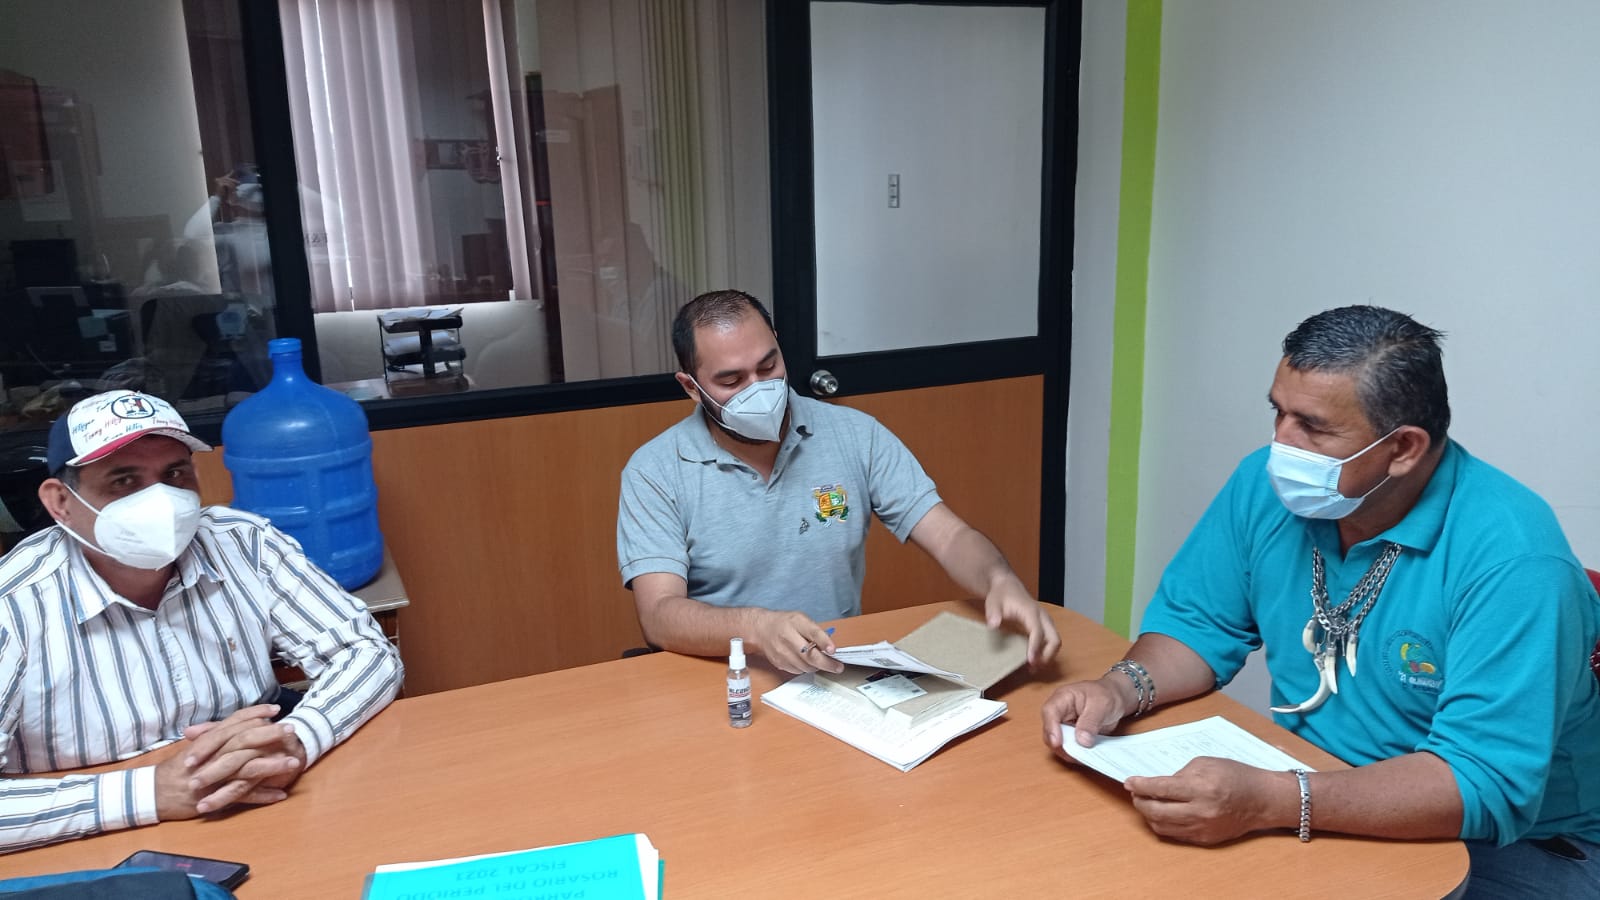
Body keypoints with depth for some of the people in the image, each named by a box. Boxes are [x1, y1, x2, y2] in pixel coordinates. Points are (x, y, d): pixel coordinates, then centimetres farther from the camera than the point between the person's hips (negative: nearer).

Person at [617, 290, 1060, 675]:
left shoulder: (855, 435, 0)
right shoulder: (654, 471, -7)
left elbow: (949, 537, -2)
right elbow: (659, 616, -15)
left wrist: (1002, 582, -25)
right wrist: (756, 627, -35)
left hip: (841, 677, 2)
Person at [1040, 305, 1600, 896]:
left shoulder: (1509, 556, -24)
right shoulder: (1268, 483, -7)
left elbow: (1487, 787, -29)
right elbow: (1196, 622, 2)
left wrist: (1271, 802, -40)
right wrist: (1123, 687, -19)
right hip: (1316, 792, 5)